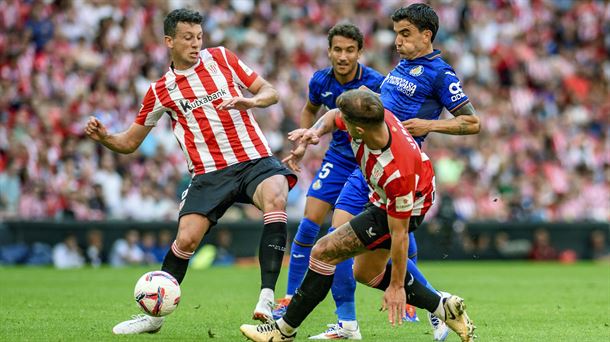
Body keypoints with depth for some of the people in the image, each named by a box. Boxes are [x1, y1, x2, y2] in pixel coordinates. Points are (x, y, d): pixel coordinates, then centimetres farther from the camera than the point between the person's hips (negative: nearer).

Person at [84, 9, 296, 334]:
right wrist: (103, 137, -8)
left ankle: (266, 300, -35)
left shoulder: (221, 58, 7)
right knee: (186, 238, -14)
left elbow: (270, 92, 9)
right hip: (210, 173, 1)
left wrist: (251, 101, -14)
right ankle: (154, 314, 9)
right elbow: (130, 142, 14)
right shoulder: (161, 91, 7)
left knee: (275, 199, -32)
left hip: (254, 159, -1)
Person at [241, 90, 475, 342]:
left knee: (324, 252, -11)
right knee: (366, 272, 21)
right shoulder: (372, 116, -23)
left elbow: (399, 233, -31)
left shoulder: (396, 172, -42)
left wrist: (397, 286, -20)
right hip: (383, 198, 9)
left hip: (407, 206, -9)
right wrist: (315, 132, -19)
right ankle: (444, 307, 24)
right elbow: (333, 116, 3)